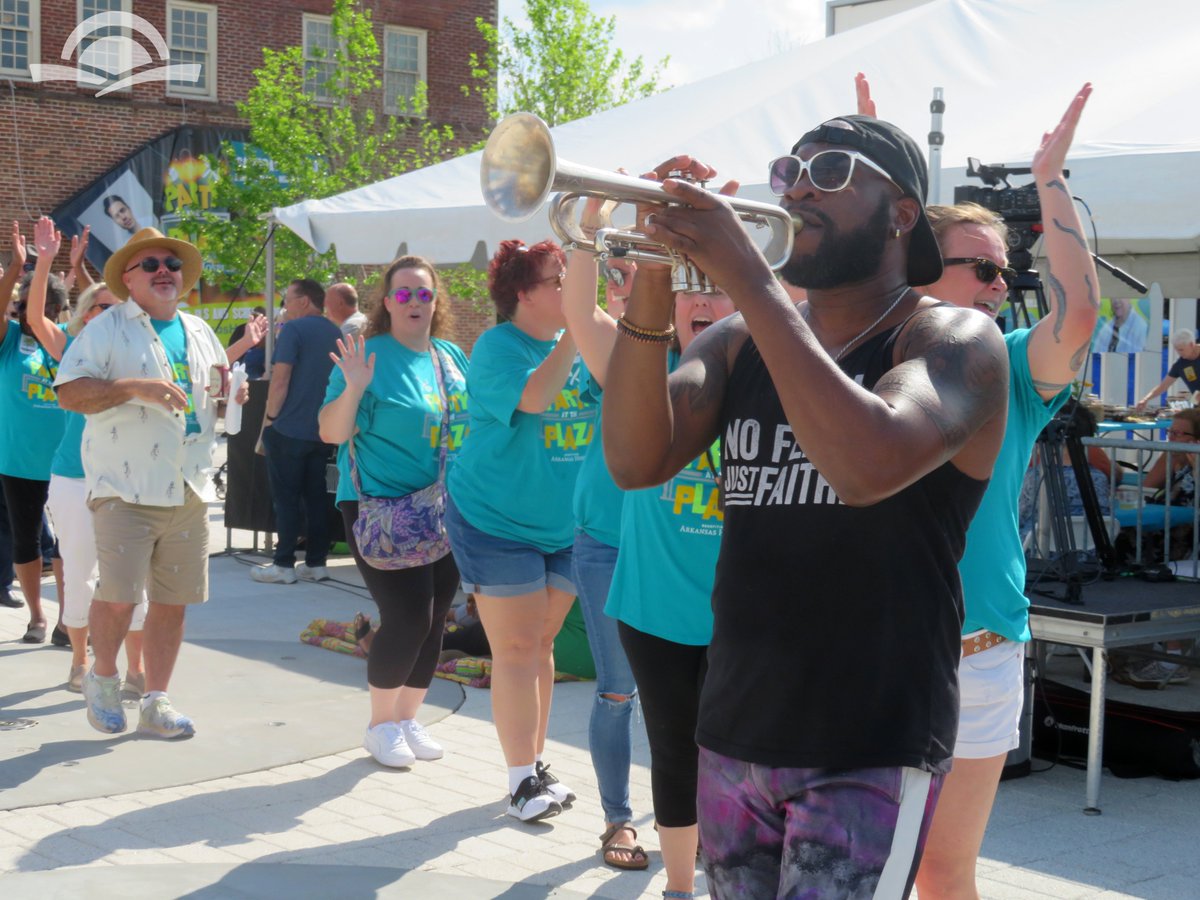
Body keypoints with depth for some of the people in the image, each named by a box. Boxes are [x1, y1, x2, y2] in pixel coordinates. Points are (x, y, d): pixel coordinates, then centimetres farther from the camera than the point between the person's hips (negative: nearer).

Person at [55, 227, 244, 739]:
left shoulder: (200, 333, 17)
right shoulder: (107, 329, -2)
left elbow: (218, 401, 28)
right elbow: (69, 393, -11)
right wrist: (133, 387, -21)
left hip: (188, 490, 5)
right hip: (125, 489, -5)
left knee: (173, 601, 6)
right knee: (119, 595, -11)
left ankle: (156, 702, 16)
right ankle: (102, 678, 16)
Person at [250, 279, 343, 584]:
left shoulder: (293, 329, -11)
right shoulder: (336, 333, 11)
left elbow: (280, 379, -16)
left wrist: (270, 416, -6)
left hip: (289, 429, -7)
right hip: (323, 430, 7)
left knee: (286, 497, -1)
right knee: (316, 496, 10)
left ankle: (284, 565, 1)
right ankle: (316, 562, 11)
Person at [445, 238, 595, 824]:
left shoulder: (585, 342, 5)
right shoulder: (497, 346, -13)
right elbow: (532, 397, -31)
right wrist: (573, 333, -28)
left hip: (567, 526, 5)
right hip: (497, 519, -5)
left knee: (540, 645, 13)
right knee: (516, 648, -3)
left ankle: (536, 764, 22)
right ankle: (522, 778, 4)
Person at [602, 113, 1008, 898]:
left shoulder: (955, 340, -7)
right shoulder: (739, 340, 8)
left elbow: (868, 467, -28)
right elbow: (636, 463, -8)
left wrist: (746, 276, -26)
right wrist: (651, 286, -20)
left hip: (869, 753, -5)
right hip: (733, 733, 5)